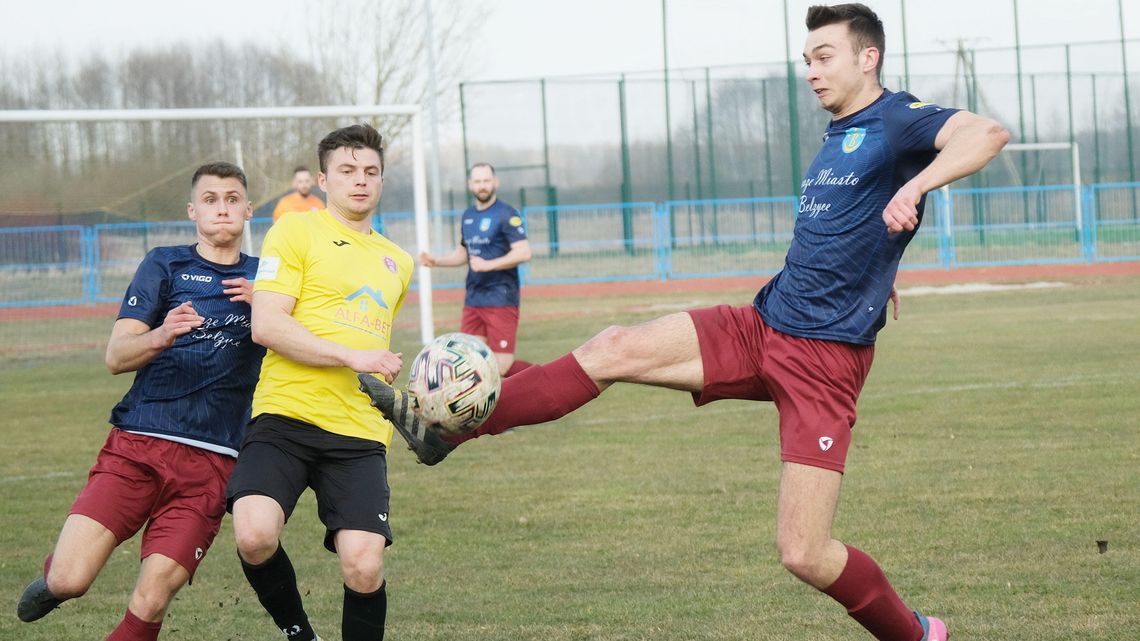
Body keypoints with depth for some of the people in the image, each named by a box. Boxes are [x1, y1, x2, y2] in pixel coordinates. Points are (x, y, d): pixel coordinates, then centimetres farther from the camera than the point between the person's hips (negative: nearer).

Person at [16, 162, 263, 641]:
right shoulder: (165, 265, 7)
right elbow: (116, 357, -2)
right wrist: (160, 337, -24)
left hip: (210, 462, 1)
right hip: (137, 444, -1)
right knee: (69, 581, -14)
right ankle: (53, 573, 22)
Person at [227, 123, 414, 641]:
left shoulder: (398, 262, 23)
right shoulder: (295, 233, 3)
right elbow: (266, 327, -8)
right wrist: (354, 356, -13)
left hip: (360, 433, 4)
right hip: (286, 418, -4)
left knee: (363, 568, -15)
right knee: (255, 537, -26)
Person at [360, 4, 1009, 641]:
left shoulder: (896, 120, -10)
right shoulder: (838, 137, 16)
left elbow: (987, 132, -30)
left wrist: (915, 186, -43)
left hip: (824, 361, -8)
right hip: (761, 328, 8)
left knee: (804, 555, -11)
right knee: (617, 348, -10)